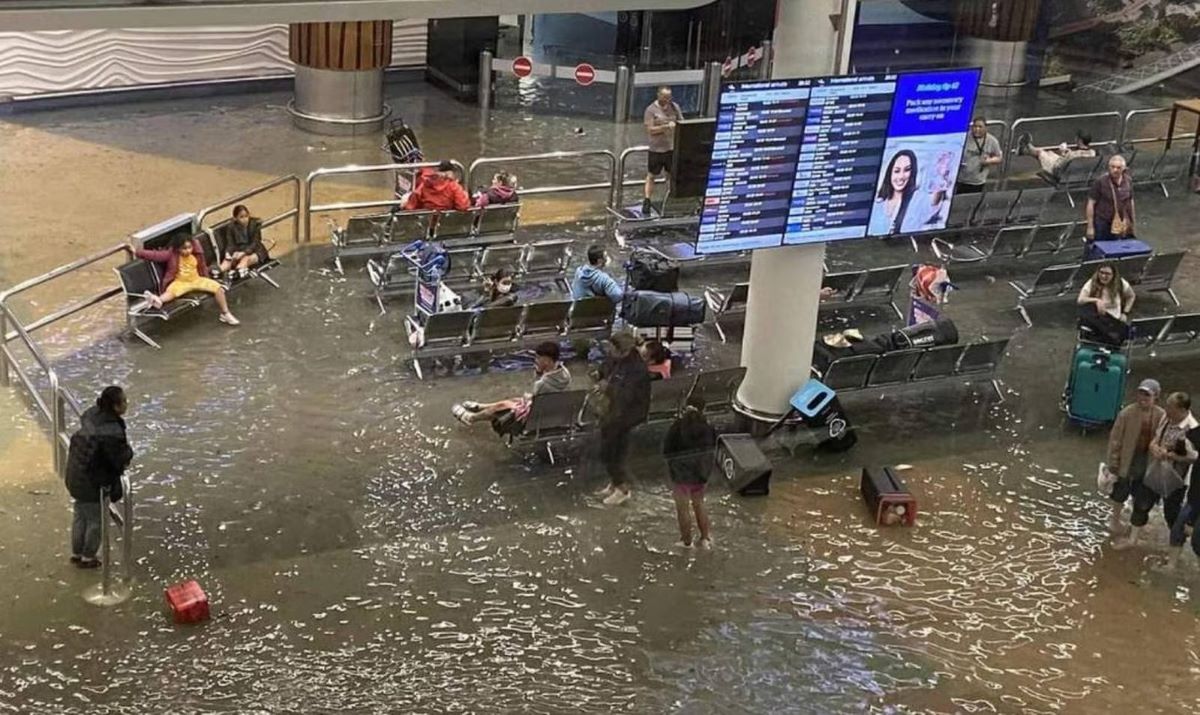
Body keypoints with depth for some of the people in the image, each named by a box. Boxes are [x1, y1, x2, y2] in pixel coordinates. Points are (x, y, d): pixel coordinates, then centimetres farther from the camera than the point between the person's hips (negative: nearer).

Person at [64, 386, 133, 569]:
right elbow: (120, 459, -24)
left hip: (76, 475, 8)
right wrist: (127, 450, -1)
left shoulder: (92, 414, -8)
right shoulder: (112, 432, -33)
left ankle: (76, 553, 42)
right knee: (96, 520, 14)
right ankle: (87, 558, 30)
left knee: (81, 516, 26)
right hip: (94, 482, -8)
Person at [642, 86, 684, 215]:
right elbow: (650, 129, -14)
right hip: (656, 148, -4)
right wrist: (666, 126, -24)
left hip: (672, 147, 4)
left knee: (671, 175, 12)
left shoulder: (675, 107, 5)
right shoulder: (651, 110, -8)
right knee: (651, 175, 4)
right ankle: (647, 201, 7)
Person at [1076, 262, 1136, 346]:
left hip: (1114, 319, 1)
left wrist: (1125, 313, 8)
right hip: (1096, 317, -1)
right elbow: (1080, 300, -19)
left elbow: (1132, 296, 17)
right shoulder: (1092, 283, -6)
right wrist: (1096, 300, -34)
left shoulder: (1121, 284, -3)